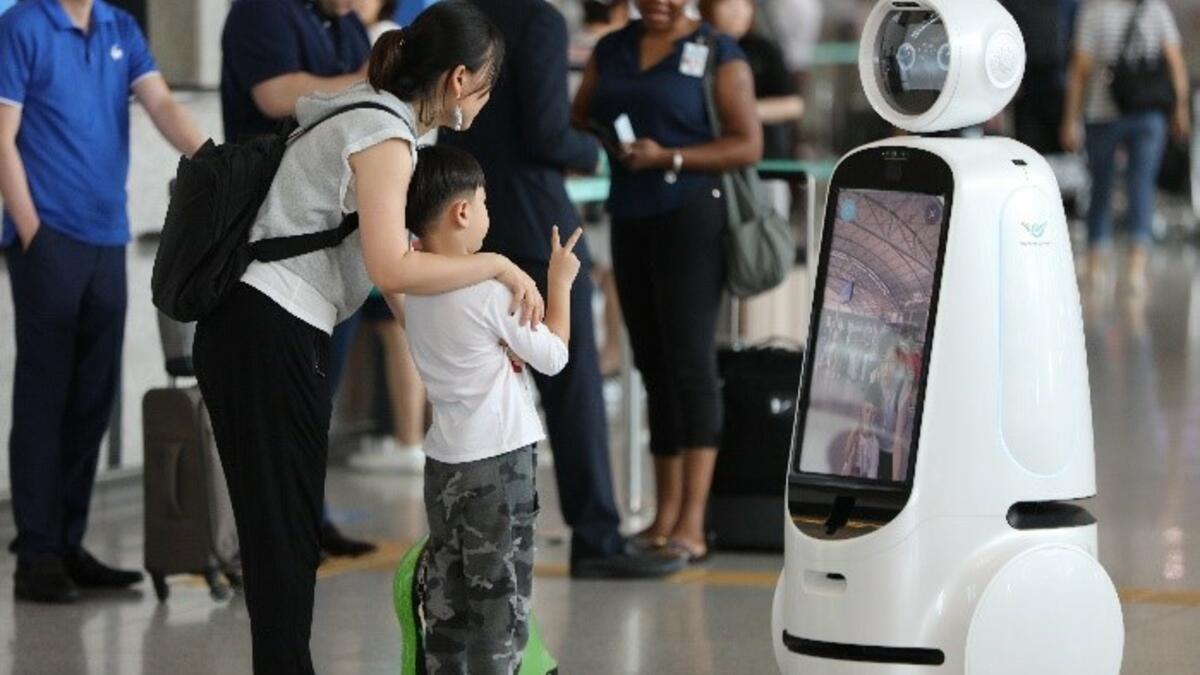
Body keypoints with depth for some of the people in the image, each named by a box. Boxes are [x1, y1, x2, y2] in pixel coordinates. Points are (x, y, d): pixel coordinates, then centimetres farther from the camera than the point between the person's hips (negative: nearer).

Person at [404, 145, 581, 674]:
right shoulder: (489, 290, -17)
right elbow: (553, 357, -6)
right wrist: (560, 283, 5)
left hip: (443, 463, 7)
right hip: (498, 463, -7)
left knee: (446, 597, 12)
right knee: (501, 599, 0)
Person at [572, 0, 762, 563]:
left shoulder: (717, 54, -1)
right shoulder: (611, 50, 14)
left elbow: (748, 145, -6)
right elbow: (575, 121, 14)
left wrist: (668, 157, -17)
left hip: (690, 215, -5)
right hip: (630, 217, 5)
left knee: (689, 361, -11)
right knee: (653, 367, 5)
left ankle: (692, 526, -16)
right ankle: (665, 516, 8)